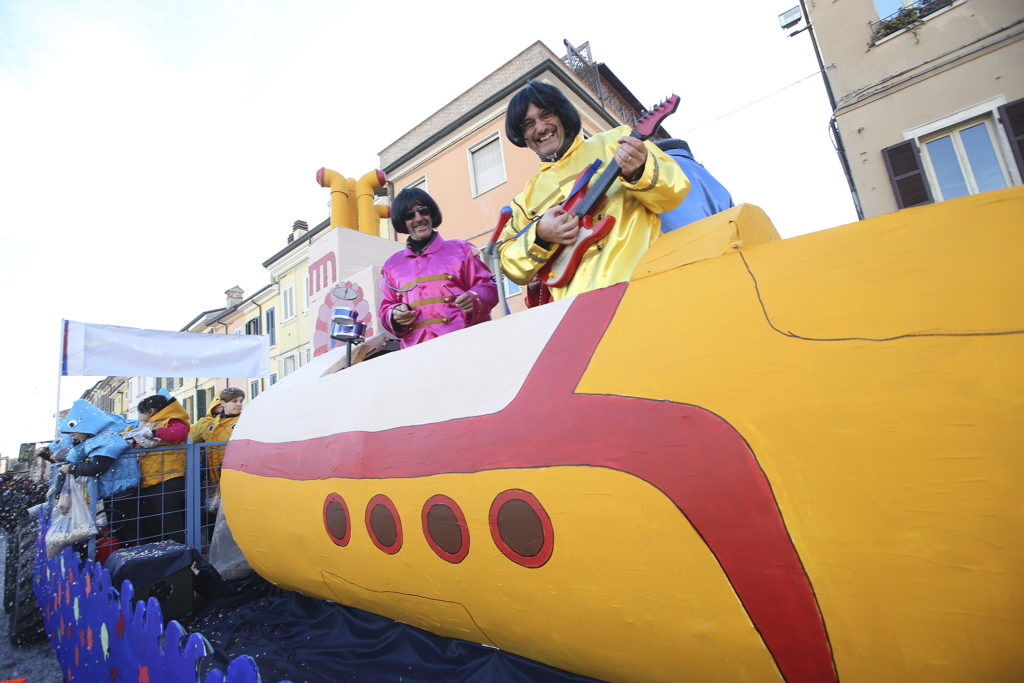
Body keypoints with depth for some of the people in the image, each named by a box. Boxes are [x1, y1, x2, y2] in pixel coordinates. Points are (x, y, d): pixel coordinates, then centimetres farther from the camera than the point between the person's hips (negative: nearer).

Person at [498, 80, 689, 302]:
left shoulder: (614, 141, 14)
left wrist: (640, 172, -13)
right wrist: (539, 237, -2)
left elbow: (674, 192, 8)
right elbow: (513, 269, 17)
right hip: (574, 304, 2)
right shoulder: (527, 197, 21)